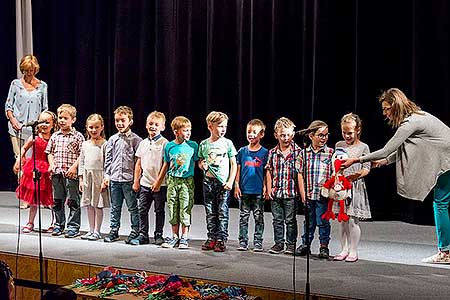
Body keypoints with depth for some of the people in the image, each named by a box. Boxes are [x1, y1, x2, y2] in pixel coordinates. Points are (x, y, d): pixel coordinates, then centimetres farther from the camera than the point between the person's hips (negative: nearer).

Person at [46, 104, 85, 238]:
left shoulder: (78, 136, -3)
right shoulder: (55, 136, 11)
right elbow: (50, 152, 18)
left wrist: (74, 167, -16)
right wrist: (51, 164, 2)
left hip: (71, 173, -5)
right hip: (57, 173, 5)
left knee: (73, 201, -1)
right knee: (57, 201, 11)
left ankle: (73, 227, 8)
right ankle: (59, 225, 23)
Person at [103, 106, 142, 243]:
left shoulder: (136, 140, -3)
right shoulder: (112, 140, 10)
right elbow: (108, 159, 14)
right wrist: (107, 175, 8)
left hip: (129, 179, -4)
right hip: (114, 179, 4)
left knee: (133, 207, 2)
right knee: (115, 207, 12)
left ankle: (135, 232, 10)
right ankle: (114, 231, 21)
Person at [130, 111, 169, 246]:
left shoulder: (164, 143, -7)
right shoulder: (143, 143, 10)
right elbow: (139, 163, 15)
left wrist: (158, 181, -15)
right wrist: (136, 181, 11)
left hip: (159, 184, -5)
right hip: (145, 183, 5)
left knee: (159, 210, 5)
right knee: (142, 209, 6)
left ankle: (158, 235, 15)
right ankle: (143, 235, 14)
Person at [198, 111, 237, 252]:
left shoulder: (227, 143, 0)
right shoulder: (204, 144, 5)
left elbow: (233, 164, 1)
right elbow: (200, 161, 17)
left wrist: (230, 182, -7)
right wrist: (202, 165, -7)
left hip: (223, 183, -2)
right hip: (208, 181, 2)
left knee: (222, 213, -3)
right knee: (210, 213, 8)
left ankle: (221, 240, 2)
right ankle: (211, 239, 16)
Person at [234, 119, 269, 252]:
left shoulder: (264, 152, 0)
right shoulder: (242, 151, 5)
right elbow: (238, 169, 8)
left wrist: (265, 187, -5)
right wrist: (236, 186, 2)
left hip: (258, 191, -2)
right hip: (244, 190, 2)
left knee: (259, 218, 3)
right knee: (243, 217, 6)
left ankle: (258, 243, 10)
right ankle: (243, 242, 13)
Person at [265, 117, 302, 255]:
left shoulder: (298, 152, -4)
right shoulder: (272, 153, 4)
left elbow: (300, 173, -4)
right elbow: (269, 171, 8)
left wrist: (302, 191, -7)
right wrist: (269, 189, 2)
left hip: (291, 193, -3)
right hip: (276, 192, 3)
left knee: (290, 220, 6)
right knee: (277, 219, 11)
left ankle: (291, 244, 17)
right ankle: (279, 243, 22)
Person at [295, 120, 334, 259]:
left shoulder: (331, 153, -2)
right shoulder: (304, 153, 3)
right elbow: (301, 174, 5)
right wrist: (303, 193, 1)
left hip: (323, 195, -2)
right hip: (309, 194, 2)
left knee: (323, 221, 4)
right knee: (308, 221, 13)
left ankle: (324, 246, 16)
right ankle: (305, 244, 25)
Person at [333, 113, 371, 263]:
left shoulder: (363, 147, 1)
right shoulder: (339, 145, 12)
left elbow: (366, 168, -4)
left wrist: (357, 175, -22)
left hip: (356, 187, -4)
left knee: (352, 220, -4)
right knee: (342, 220, 6)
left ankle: (353, 251, 6)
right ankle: (344, 249, 15)